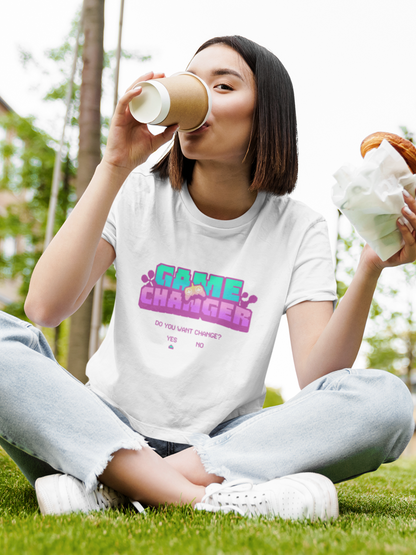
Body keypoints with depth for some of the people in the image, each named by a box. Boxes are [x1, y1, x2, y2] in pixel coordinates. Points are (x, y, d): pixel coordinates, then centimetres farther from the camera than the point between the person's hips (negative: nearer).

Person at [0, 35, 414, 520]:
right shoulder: (137, 197, 1)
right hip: (108, 431, 0)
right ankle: (208, 498, -32)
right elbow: (44, 308, -16)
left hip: (222, 443, 1)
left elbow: (317, 377, -11)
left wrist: (370, 269, -25)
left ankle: (109, 485, -28)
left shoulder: (296, 228, 1)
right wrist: (114, 167, -17)